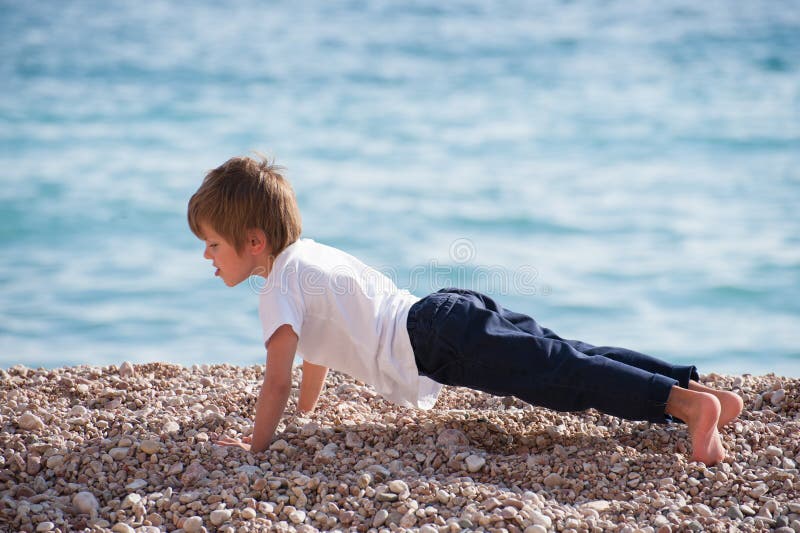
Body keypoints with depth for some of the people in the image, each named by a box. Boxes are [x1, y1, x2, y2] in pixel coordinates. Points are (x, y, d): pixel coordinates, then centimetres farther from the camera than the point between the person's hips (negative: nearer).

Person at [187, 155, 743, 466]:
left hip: (436, 343, -9)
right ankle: (701, 385, 1)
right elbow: (321, 343, 39)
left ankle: (688, 404, -28)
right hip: (450, 312, 9)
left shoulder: (278, 287, -3)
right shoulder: (307, 251, 25)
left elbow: (278, 379, -11)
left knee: (561, 378, -18)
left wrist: (257, 443, -3)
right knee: (573, 359, 6)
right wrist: (306, 409, 44)